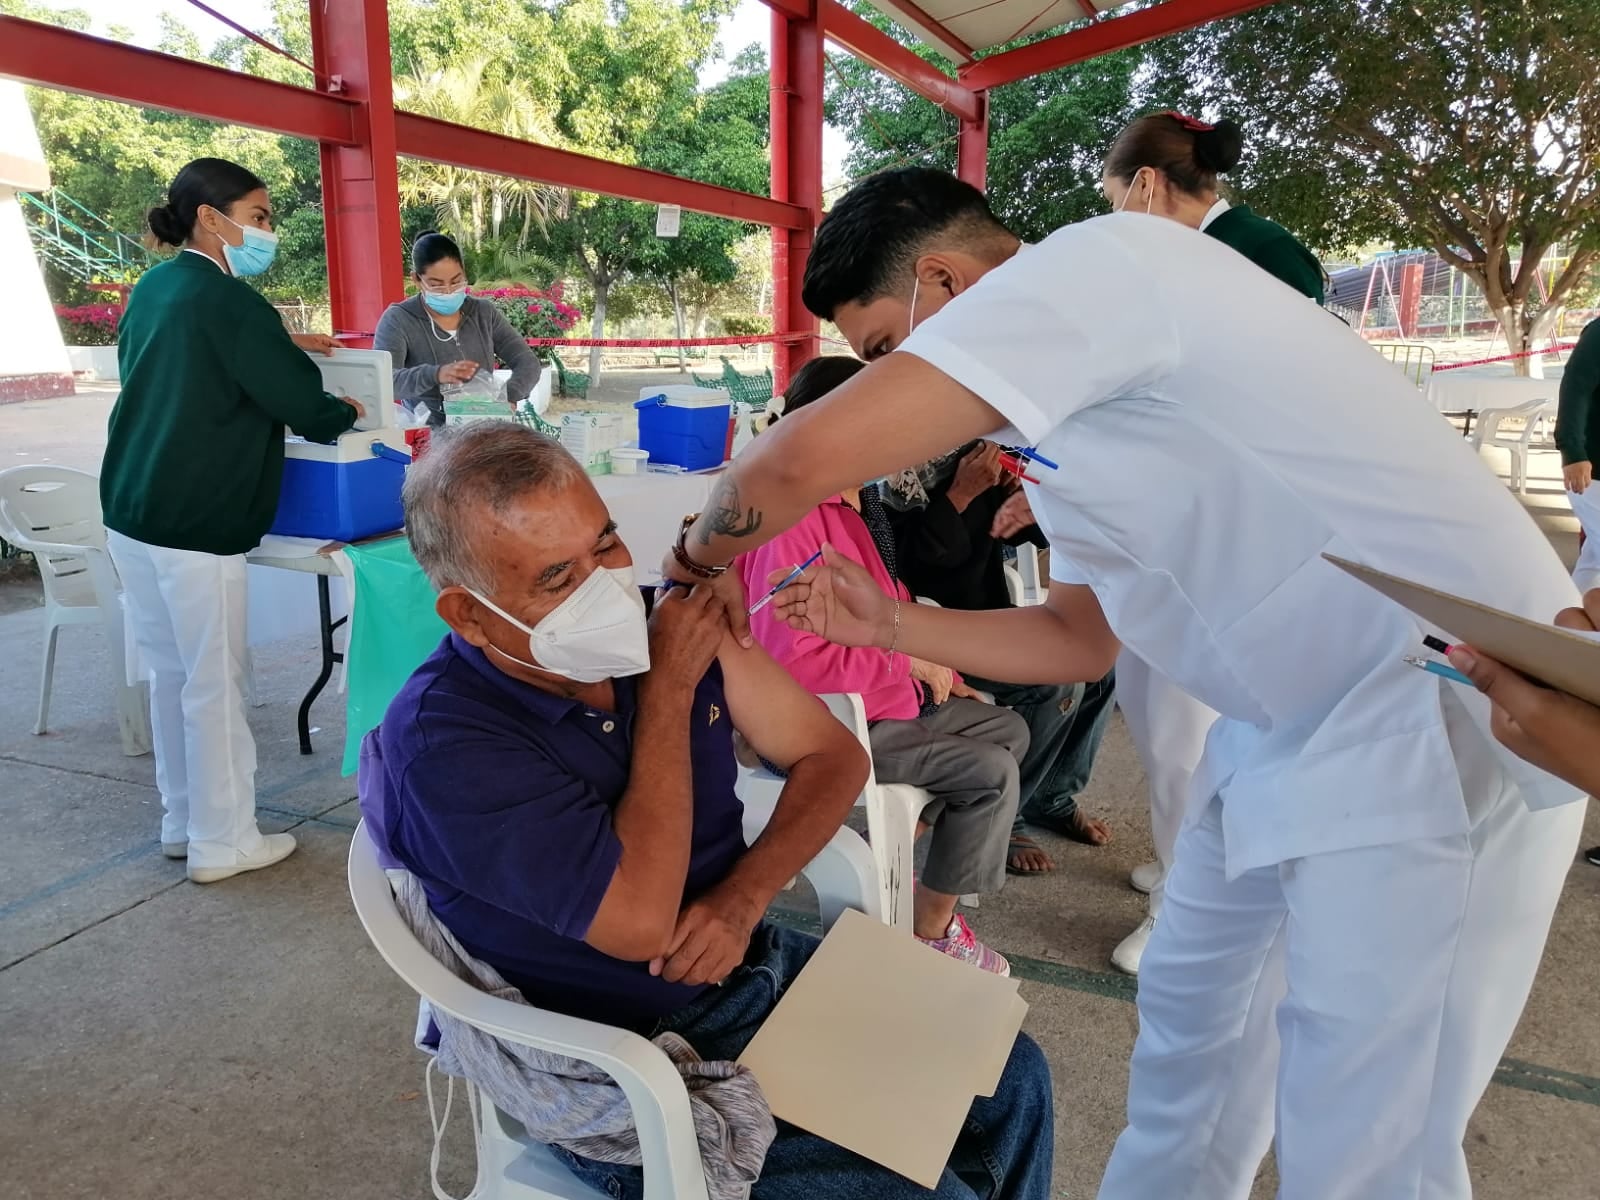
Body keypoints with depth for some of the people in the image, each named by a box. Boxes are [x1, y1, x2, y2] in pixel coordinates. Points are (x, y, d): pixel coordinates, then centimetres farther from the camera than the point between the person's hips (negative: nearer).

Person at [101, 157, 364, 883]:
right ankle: (221, 843, 12)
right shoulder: (228, 301, -14)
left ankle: (181, 821, 28)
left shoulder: (153, 287, 12)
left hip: (131, 512, 9)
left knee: (170, 673, 16)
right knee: (214, 683, 1)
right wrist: (342, 412, 9)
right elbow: (303, 406, -12)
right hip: (194, 523, -9)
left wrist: (279, 347, 21)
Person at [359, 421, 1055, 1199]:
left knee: (1006, 1076, 6)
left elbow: (831, 756, 1)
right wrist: (670, 690, -23)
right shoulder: (440, 743, -25)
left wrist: (744, 897, -15)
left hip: (754, 968, 6)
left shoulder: (669, 622, -8)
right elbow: (641, 923, -28)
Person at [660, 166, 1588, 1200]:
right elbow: (1080, 638, 18)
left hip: (1446, 710, -9)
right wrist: (889, 624, 9)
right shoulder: (1058, 406, 11)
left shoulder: (1087, 263, -18)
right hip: (1297, 723, 10)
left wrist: (700, 554, -5)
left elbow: (802, 462, -26)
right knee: (1191, 1010, 21)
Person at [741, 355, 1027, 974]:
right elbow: (791, 658, -31)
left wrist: (940, 673, 3)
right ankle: (931, 929, 8)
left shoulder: (852, 505, 5)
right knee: (992, 771, -11)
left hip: (892, 693, 10)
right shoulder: (795, 522, -26)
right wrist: (909, 661, -22)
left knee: (1009, 729, 13)